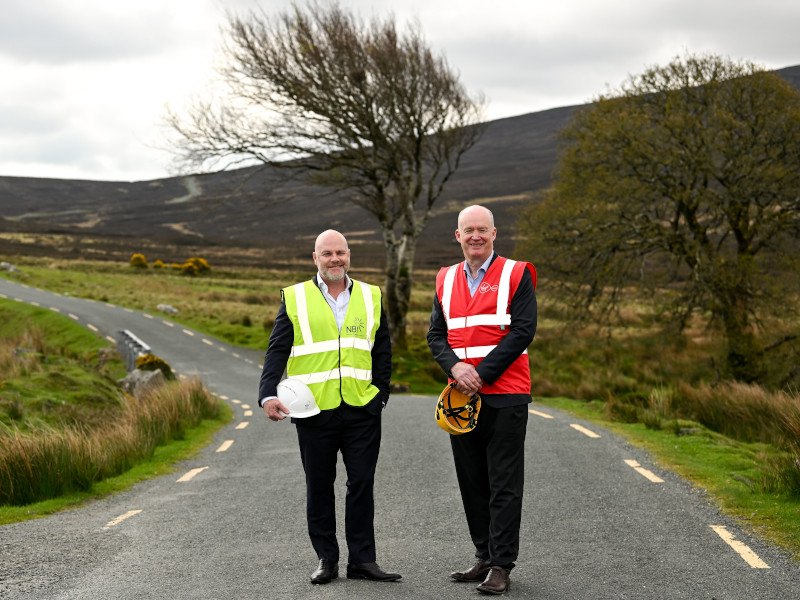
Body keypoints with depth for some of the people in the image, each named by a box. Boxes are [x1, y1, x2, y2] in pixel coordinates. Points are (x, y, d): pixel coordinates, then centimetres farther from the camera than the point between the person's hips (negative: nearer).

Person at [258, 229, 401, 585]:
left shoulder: (371, 297, 10)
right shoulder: (294, 298, 3)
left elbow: (383, 351, 14)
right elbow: (277, 351, -1)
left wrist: (381, 393, 6)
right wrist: (268, 395, -13)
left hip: (362, 409, 1)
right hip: (314, 410, -1)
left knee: (362, 485, 2)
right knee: (319, 488, 7)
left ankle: (362, 559, 10)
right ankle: (326, 559, 17)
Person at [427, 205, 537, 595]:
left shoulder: (516, 275, -2)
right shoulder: (446, 280, 13)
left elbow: (522, 331, -10)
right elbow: (436, 334, 11)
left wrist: (482, 373, -15)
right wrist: (455, 366, -10)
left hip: (505, 395, -5)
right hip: (462, 397, 5)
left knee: (504, 485, -3)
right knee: (472, 482, 10)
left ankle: (501, 566, 0)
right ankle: (485, 558, 20)